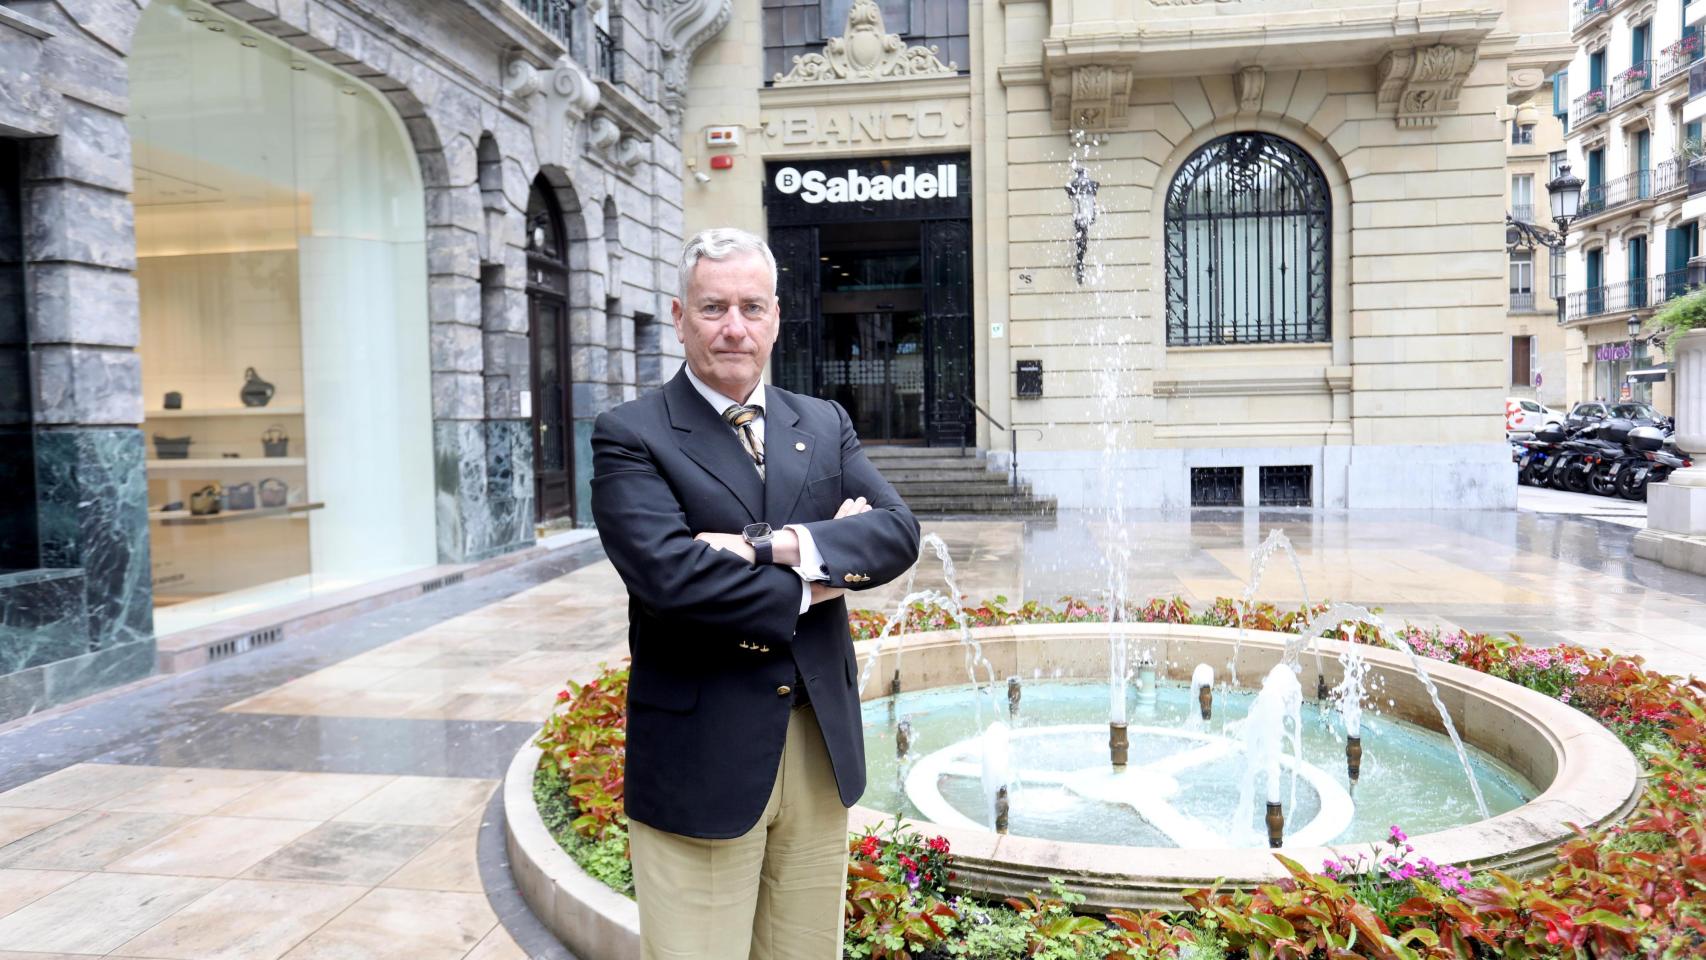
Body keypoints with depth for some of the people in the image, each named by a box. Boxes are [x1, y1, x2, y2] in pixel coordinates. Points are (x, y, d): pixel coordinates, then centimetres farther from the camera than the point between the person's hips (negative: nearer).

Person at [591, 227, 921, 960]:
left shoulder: (827, 426, 9)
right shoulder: (630, 436, -6)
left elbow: (897, 533, -4)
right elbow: (665, 570, -21)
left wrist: (781, 544, -19)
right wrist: (808, 583, -12)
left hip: (823, 749, 5)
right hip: (700, 760, -4)